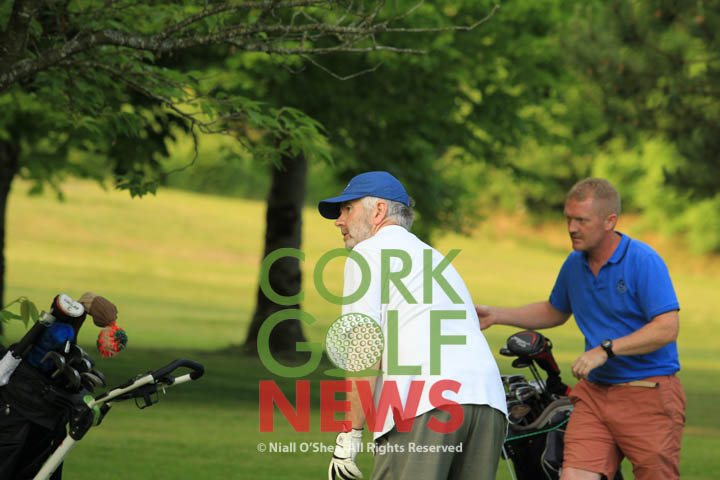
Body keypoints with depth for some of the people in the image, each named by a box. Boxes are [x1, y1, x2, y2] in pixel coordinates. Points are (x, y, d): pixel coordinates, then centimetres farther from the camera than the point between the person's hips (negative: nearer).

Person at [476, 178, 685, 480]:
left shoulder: (643, 261, -12)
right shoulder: (574, 264, 11)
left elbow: (667, 329, -19)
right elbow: (554, 312, 30)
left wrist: (605, 350, -23)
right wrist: (496, 316, 18)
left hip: (648, 392, -6)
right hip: (595, 392, 6)